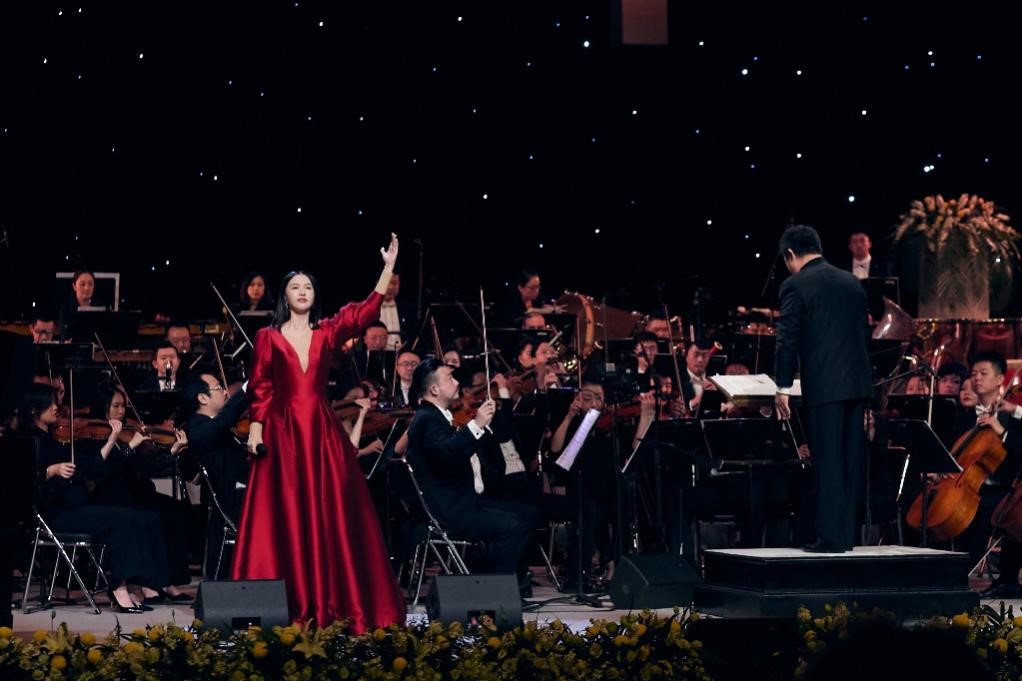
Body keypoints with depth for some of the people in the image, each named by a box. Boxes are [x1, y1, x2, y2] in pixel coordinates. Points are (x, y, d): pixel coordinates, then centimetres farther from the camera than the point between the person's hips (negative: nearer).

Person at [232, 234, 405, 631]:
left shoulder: (327, 333, 9)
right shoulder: (268, 337, 5)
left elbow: (367, 310, 1)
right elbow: (259, 388, 1)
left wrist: (389, 266, -4)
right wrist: (255, 428, -8)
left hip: (322, 431, 2)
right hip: (282, 431, -2)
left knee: (330, 513, 1)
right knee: (285, 516, -1)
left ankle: (331, 599, 5)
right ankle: (292, 602, 1)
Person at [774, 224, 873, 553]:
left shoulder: (795, 285, -5)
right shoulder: (852, 283, 15)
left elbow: (787, 339, -9)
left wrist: (783, 388, -3)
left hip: (823, 386, -6)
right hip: (857, 382, 6)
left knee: (828, 463, -4)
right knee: (851, 461, 9)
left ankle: (830, 538, -3)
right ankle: (846, 534, 13)